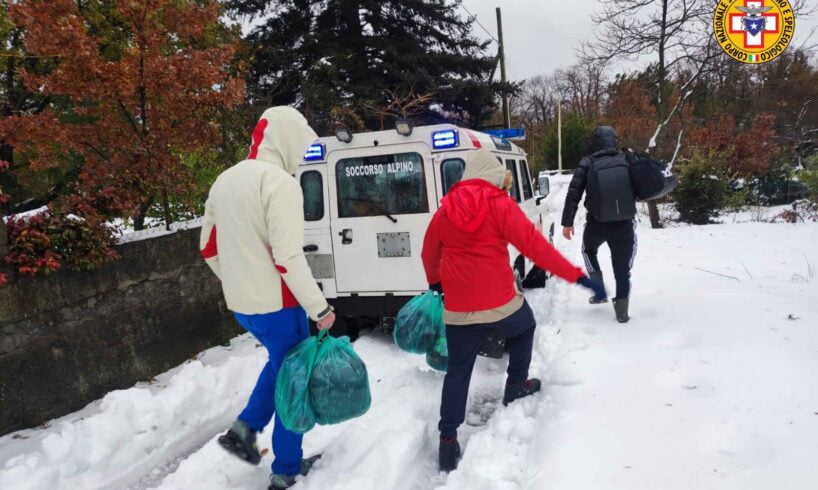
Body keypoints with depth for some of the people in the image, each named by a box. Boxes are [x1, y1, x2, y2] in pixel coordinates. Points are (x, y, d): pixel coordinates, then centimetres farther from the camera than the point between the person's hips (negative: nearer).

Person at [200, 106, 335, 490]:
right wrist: (320, 308, -16)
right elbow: (288, 258, -24)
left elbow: (209, 248, 14)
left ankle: (245, 428, 21)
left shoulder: (225, 179, 9)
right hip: (276, 304, -8)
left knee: (280, 361, 29)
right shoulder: (279, 182, -17)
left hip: (240, 303, 8)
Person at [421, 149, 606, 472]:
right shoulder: (500, 205, -7)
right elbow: (535, 246, -15)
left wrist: (434, 281, 38)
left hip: (458, 309, 3)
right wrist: (577, 276, -14)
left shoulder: (445, 209, 7)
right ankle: (516, 387, 37)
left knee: (458, 371, 13)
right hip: (500, 302, -3)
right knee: (524, 328, 31)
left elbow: (429, 253, 19)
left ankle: (448, 437, 8)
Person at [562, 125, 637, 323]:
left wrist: (567, 222, -2)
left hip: (597, 223, -1)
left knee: (589, 250, 29)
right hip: (624, 223, 1)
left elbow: (573, 194, -8)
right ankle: (622, 310, 10)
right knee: (623, 268, 10)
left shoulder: (587, 163, -4)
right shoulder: (626, 160, 2)